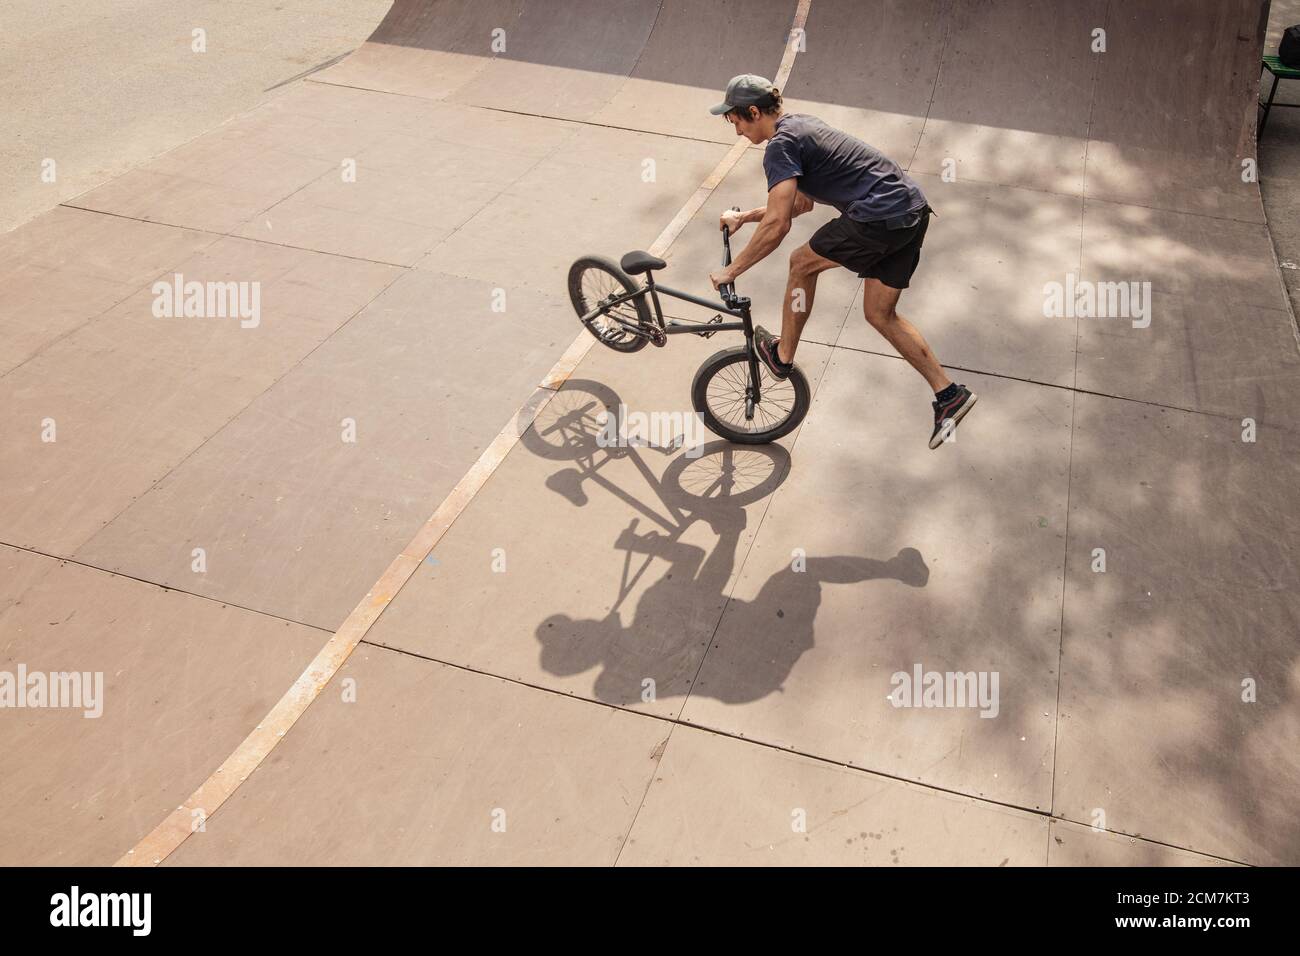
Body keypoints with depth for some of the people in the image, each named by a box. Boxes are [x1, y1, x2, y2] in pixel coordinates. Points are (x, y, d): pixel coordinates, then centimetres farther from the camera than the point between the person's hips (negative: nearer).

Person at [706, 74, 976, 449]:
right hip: (913, 209, 10)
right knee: (880, 314, 15)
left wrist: (731, 271, -8)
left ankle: (783, 356, 24)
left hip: (880, 218, -10)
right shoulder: (802, 124, 22)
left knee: (803, 263, 10)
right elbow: (802, 203, 31)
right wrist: (744, 217, 32)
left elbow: (777, 224, -17)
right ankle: (949, 394, 14)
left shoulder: (781, 146, -9)